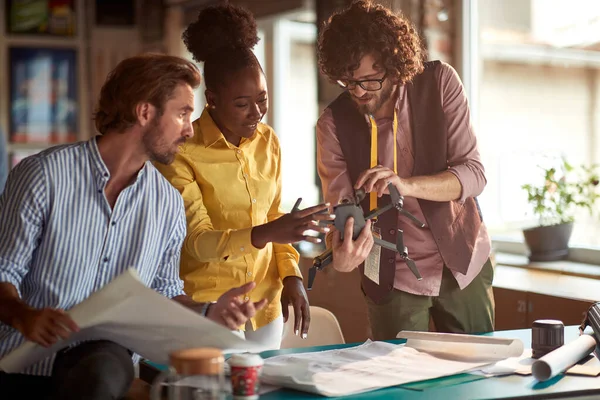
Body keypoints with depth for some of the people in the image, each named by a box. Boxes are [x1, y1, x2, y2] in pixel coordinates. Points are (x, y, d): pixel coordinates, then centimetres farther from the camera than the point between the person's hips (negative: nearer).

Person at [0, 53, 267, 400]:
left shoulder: (169, 204, 8)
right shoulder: (45, 174, -5)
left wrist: (207, 313, -5)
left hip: (109, 356, 3)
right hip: (28, 359, -2)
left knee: (104, 371, -33)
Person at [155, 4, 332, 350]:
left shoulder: (268, 141, 3)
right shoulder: (182, 151, -15)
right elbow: (197, 242, -19)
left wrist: (292, 275, 0)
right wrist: (266, 233, -34)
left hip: (266, 303, 5)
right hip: (209, 309, -5)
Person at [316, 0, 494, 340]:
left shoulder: (439, 83, -12)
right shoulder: (334, 124, -12)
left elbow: (473, 174, -16)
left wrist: (406, 184, -33)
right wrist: (342, 255, -36)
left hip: (463, 262, 1)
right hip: (394, 276, -1)